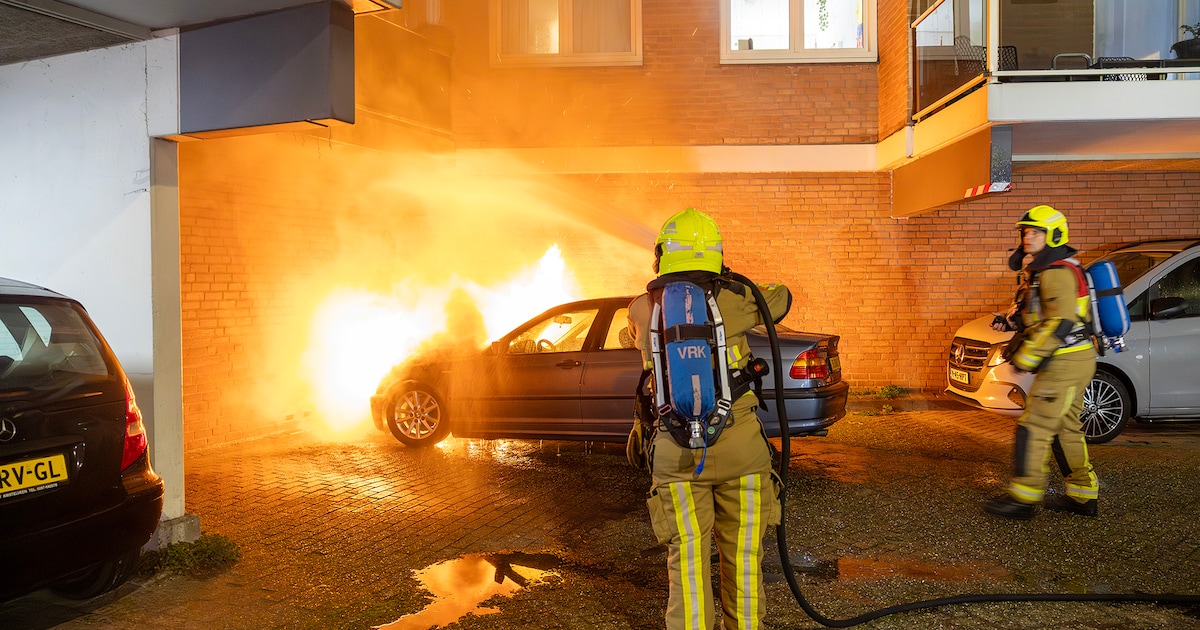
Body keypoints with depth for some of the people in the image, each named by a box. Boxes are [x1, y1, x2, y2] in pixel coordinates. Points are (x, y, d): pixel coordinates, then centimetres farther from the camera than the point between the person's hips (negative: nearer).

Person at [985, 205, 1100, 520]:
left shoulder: (1056, 272, -17)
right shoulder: (1041, 271, 16)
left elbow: (1061, 322, -26)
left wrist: (1027, 357, -22)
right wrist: (1010, 321, 9)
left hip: (1066, 363, -11)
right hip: (1069, 361, 11)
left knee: (1034, 428, -8)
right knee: (1064, 428, 16)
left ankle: (1023, 498, -2)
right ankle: (1082, 496, 25)